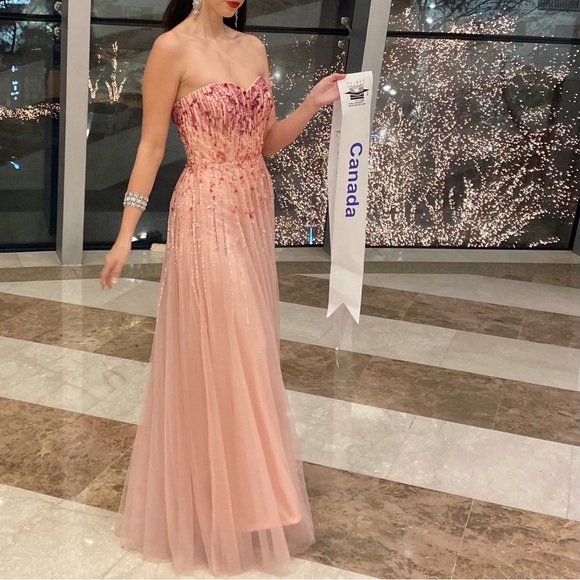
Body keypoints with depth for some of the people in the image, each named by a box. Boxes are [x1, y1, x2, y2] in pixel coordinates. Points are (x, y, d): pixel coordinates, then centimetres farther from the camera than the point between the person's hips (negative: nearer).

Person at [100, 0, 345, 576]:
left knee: (248, 350, 15)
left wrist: (312, 105, -1)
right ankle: (211, 498, 20)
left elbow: (265, 142, 13)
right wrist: (126, 232, -12)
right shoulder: (173, 47, -9)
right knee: (214, 354, 0)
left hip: (254, 214, 7)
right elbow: (151, 146, -9)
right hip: (206, 217, -7)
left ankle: (238, 492, 34)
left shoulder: (254, 48, 10)